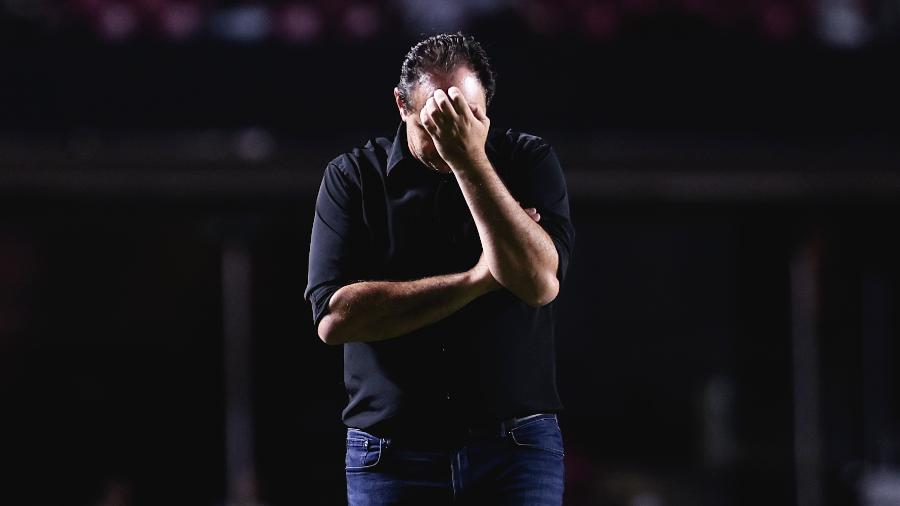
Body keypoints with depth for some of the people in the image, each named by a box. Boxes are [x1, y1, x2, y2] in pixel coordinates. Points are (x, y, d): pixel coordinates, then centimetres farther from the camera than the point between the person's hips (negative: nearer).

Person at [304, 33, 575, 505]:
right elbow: (334, 317, -10)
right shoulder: (353, 177, 2)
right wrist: (477, 278, -11)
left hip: (516, 452, 0)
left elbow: (540, 282, -14)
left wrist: (470, 161, -18)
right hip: (390, 459, 0)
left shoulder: (529, 161, 3)